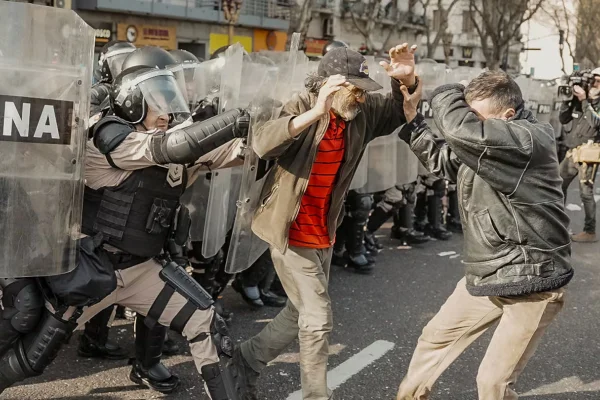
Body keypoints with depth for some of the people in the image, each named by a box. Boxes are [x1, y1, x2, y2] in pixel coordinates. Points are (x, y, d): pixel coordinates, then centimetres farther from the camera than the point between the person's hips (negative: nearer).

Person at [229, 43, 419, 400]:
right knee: (318, 318, -5)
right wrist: (315, 112, -43)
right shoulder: (302, 107, -18)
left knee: (301, 314, 20)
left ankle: (247, 360, 40)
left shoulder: (362, 113, -2)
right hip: (292, 233, -7)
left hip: (324, 234, 7)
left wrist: (407, 78, -11)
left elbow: (401, 110, 11)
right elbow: (262, 145, -35)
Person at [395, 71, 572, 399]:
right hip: (487, 275, 9)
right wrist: (411, 116, 8)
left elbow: (460, 129, -39)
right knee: (436, 336, 19)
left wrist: (445, 96, -18)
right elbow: (441, 159, 20)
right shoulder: (481, 144, 4)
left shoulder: (528, 140, -24)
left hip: (531, 282, -9)